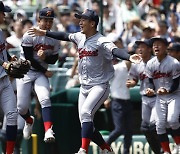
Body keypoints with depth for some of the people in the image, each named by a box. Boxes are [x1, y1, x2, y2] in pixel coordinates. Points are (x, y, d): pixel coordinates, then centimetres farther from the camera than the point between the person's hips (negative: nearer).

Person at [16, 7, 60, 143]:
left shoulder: (54, 39, 1)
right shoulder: (29, 36, -13)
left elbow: (54, 59, 7)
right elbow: (29, 58, -14)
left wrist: (45, 57, -17)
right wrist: (45, 71, -11)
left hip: (41, 73, 2)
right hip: (25, 72, -2)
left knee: (45, 99, -23)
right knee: (22, 106, -3)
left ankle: (48, 131, -32)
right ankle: (29, 121, 33)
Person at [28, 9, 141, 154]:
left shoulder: (101, 41, -16)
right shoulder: (80, 37, 7)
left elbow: (115, 50, -33)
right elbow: (64, 36, 24)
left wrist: (129, 57, -53)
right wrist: (44, 33, 31)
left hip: (99, 86, -8)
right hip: (84, 87, 8)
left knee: (85, 113, -27)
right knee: (86, 125, 8)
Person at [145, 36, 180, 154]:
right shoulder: (150, 64, -4)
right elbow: (150, 81, 4)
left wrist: (167, 91, -31)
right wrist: (151, 90, -17)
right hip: (160, 97, 5)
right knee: (160, 124, -1)